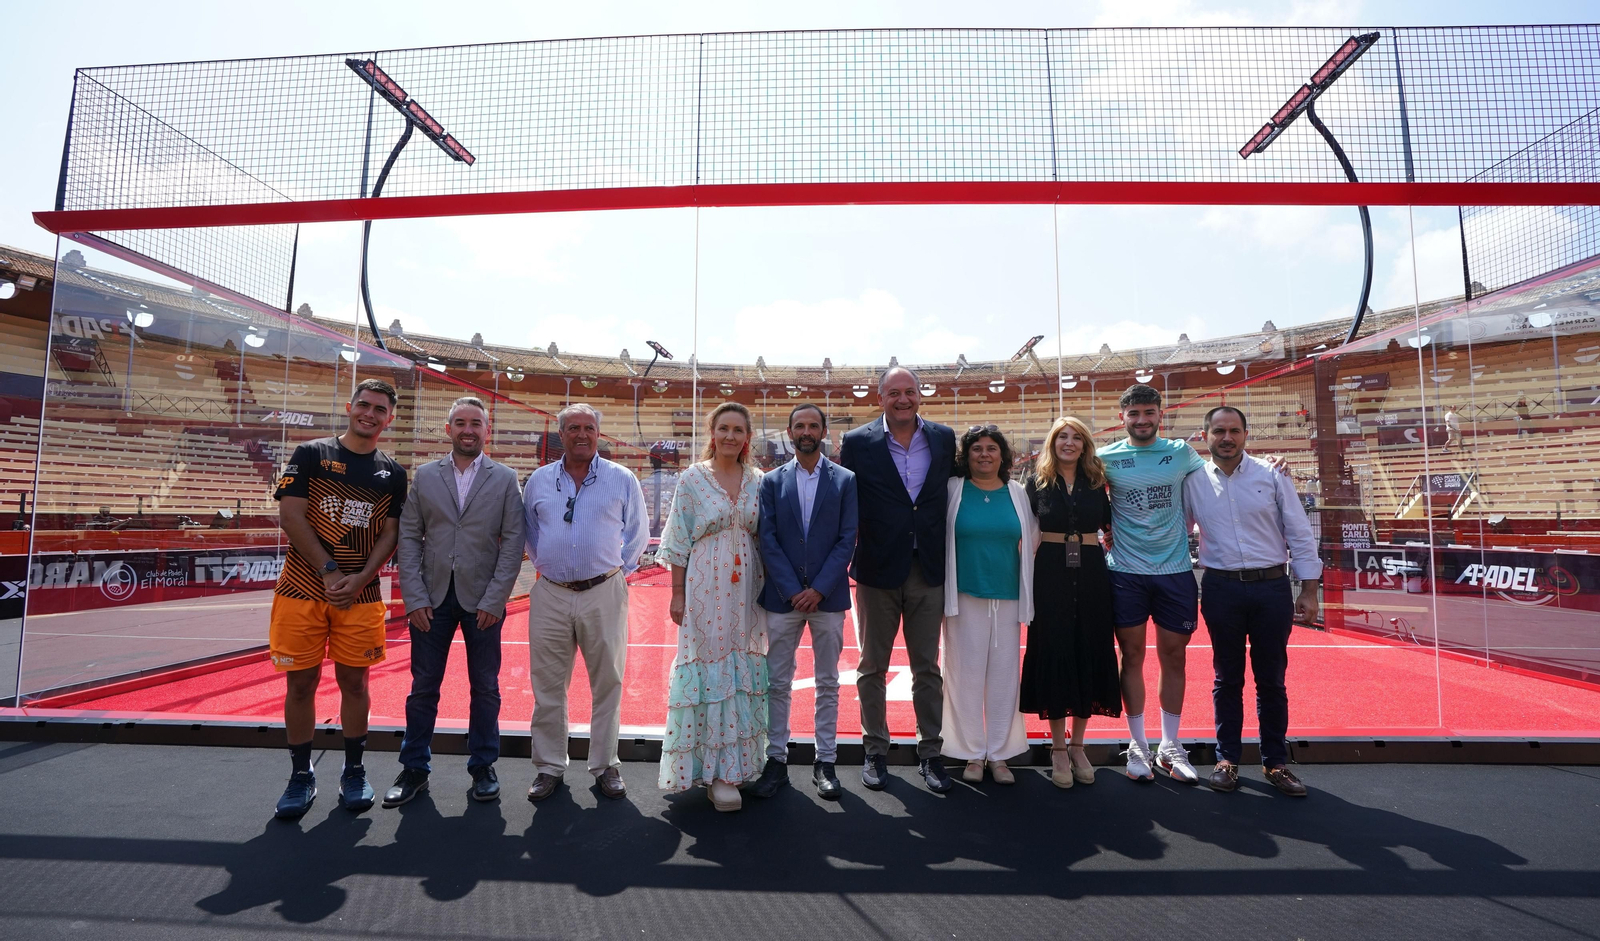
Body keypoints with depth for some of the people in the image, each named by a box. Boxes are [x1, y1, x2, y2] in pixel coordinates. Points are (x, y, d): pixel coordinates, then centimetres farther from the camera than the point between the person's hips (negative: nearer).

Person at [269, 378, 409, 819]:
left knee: (354, 680, 7)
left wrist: (360, 579, -10)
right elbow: (291, 517, -6)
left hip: (360, 595, 1)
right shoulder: (311, 454, 1)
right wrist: (330, 572, -13)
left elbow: (390, 534, 4)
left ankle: (354, 772, 22)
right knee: (301, 682, 5)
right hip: (302, 589, -1)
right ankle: (301, 775, 22)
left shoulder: (392, 473, 7)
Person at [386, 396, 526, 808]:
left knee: (485, 688, 8)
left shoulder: (505, 479, 1)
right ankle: (414, 770, 24)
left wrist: (494, 600, -9)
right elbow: (408, 537, 3)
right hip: (432, 597, 1)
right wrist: (414, 597, -5)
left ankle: (483, 768, 23)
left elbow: (513, 542, -3)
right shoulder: (425, 476, 6)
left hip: (482, 599, -1)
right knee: (423, 687, 9)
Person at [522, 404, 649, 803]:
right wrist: (544, 564, 12)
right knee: (547, 685, 8)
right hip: (550, 595, 2)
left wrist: (619, 569, 4)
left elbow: (637, 532, 8)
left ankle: (605, 766, 20)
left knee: (607, 683, 6)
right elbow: (528, 531, 20)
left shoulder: (622, 479, 1)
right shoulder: (538, 481, 8)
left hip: (604, 593, -2)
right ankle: (549, 767, 23)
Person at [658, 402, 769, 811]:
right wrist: (677, 593, -4)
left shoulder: (758, 482, 6)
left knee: (744, 669, 8)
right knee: (708, 667, 0)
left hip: (746, 591, 3)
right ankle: (713, 768, 13)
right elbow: (679, 541, -2)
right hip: (705, 589, -3)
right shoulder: (692, 479, -2)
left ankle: (733, 763, 23)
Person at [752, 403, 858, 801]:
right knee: (777, 683, 7)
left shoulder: (845, 480, 2)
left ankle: (825, 762, 21)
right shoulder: (772, 482, 5)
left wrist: (819, 588, -12)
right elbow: (767, 540, -1)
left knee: (827, 683, 9)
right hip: (782, 597, 1)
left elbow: (848, 539, -3)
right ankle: (776, 761, 19)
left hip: (827, 596, 0)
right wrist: (792, 590, -11)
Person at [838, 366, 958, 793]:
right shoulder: (858, 442, -4)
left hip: (928, 570, 2)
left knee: (927, 668, 12)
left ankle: (930, 753, 27)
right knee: (872, 668, 12)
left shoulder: (944, 438, 3)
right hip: (877, 569, -1)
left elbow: (951, 495, 8)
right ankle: (875, 753, 28)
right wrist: (846, 562, -5)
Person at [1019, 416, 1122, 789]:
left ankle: (1077, 745, 21)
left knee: (1090, 653, 6)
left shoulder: (1096, 481, 9)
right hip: (1051, 573, -2)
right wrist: (1028, 573, -1)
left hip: (1091, 573, 2)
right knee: (1053, 652, 1)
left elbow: (1109, 525, 13)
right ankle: (1058, 749, 13)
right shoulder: (1038, 480, 3)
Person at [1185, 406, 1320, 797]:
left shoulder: (1272, 476, 0)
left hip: (1272, 588, 0)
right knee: (1227, 678, 10)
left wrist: (1309, 590, -2)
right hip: (1222, 589, 0)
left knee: (1271, 679, 10)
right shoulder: (1193, 482, 1)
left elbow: (1299, 534, 1)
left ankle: (1275, 762, 24)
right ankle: (1226, 759, 22)